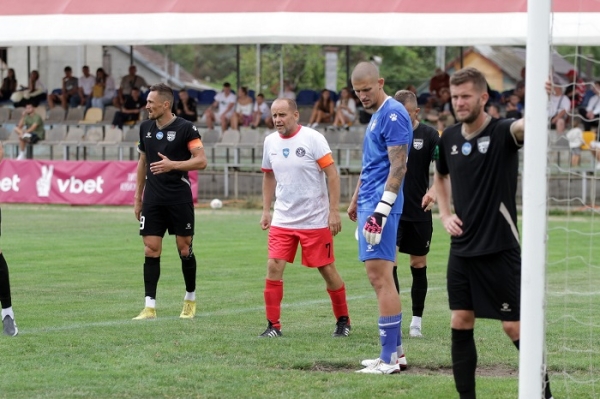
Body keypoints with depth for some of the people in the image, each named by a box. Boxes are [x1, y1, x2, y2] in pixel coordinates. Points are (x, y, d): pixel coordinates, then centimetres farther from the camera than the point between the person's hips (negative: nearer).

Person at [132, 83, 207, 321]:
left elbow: (201, 160, -12)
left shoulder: (185, 128, -8)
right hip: (153, 198, 4)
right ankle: (150, 307, -3)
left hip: (179, 198, -4)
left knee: (184, 249, 3)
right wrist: (138, 197, 16)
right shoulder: (145, 128, 9)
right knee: (151, 250, -3)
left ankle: (190, 300, 22)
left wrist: (173, 164, -24)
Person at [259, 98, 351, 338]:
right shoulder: (270, 142, 4)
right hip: (282, 219, 4)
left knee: (327, 269, 5)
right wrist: (266, 210, 13)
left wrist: (334, 211, -16)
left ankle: (343, 321, 22)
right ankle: (273, 325, -1)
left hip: (315, 220, -4)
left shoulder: (313, 139, -11)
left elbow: (332, 175, -11)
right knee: (273, 268, -9)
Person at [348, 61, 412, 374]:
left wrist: (381, 210, -22)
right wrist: (356, 201, 29)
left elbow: (398, 167, -18)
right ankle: (396, 352, 16)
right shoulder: (376, 115, 18)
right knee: (379, 278, 11)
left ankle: (389, 359, -9)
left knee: (380, 277, -10)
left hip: (381, 206, -10)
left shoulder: (393, 115, -12)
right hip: (369, 204, 10)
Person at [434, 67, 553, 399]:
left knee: (515, 327, -3)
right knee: (460, 324, 5)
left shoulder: (502, 132, -12)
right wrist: (445, 214, 10)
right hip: (462, 248, 6)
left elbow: (525, 125, -36)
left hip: (499, 248, -6)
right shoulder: (449, 139, 6)